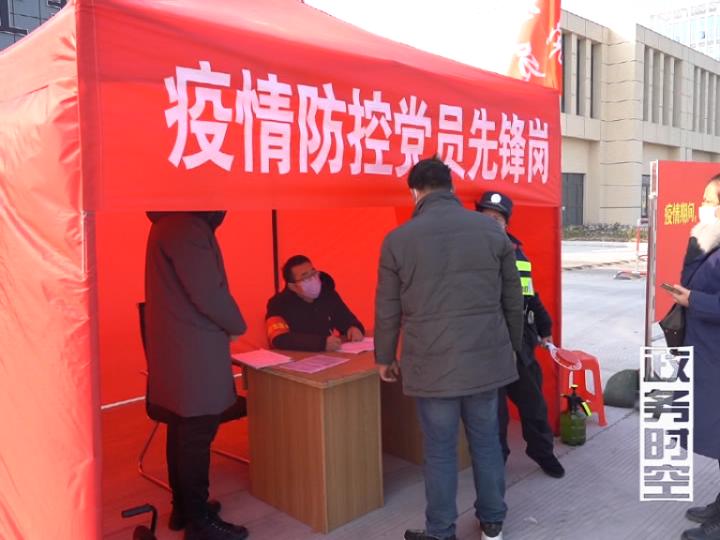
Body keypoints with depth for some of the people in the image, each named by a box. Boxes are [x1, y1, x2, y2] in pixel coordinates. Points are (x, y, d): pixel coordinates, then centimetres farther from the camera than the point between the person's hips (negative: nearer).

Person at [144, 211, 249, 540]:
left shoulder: (170, 223, 13)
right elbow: (208, 294, -21)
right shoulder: (189, 228, -19)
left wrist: (224, 325, 12)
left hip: (177, 350, 10)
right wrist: (236, 326, -4)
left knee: (182, 432, 18)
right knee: (196, 436, 0)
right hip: (194, 352, -10)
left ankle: (183, 508, 31)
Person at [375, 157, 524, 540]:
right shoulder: (492, 230, 1)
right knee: (486, 442, 17)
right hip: (486, 358, 3)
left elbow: (387, 311, 1)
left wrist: (384, 358, 14)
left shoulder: (398, 239, -5)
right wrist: (513, 347, 21)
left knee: (439, 451, 9)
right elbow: (513, 300, 7)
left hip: (432, 364, -3)